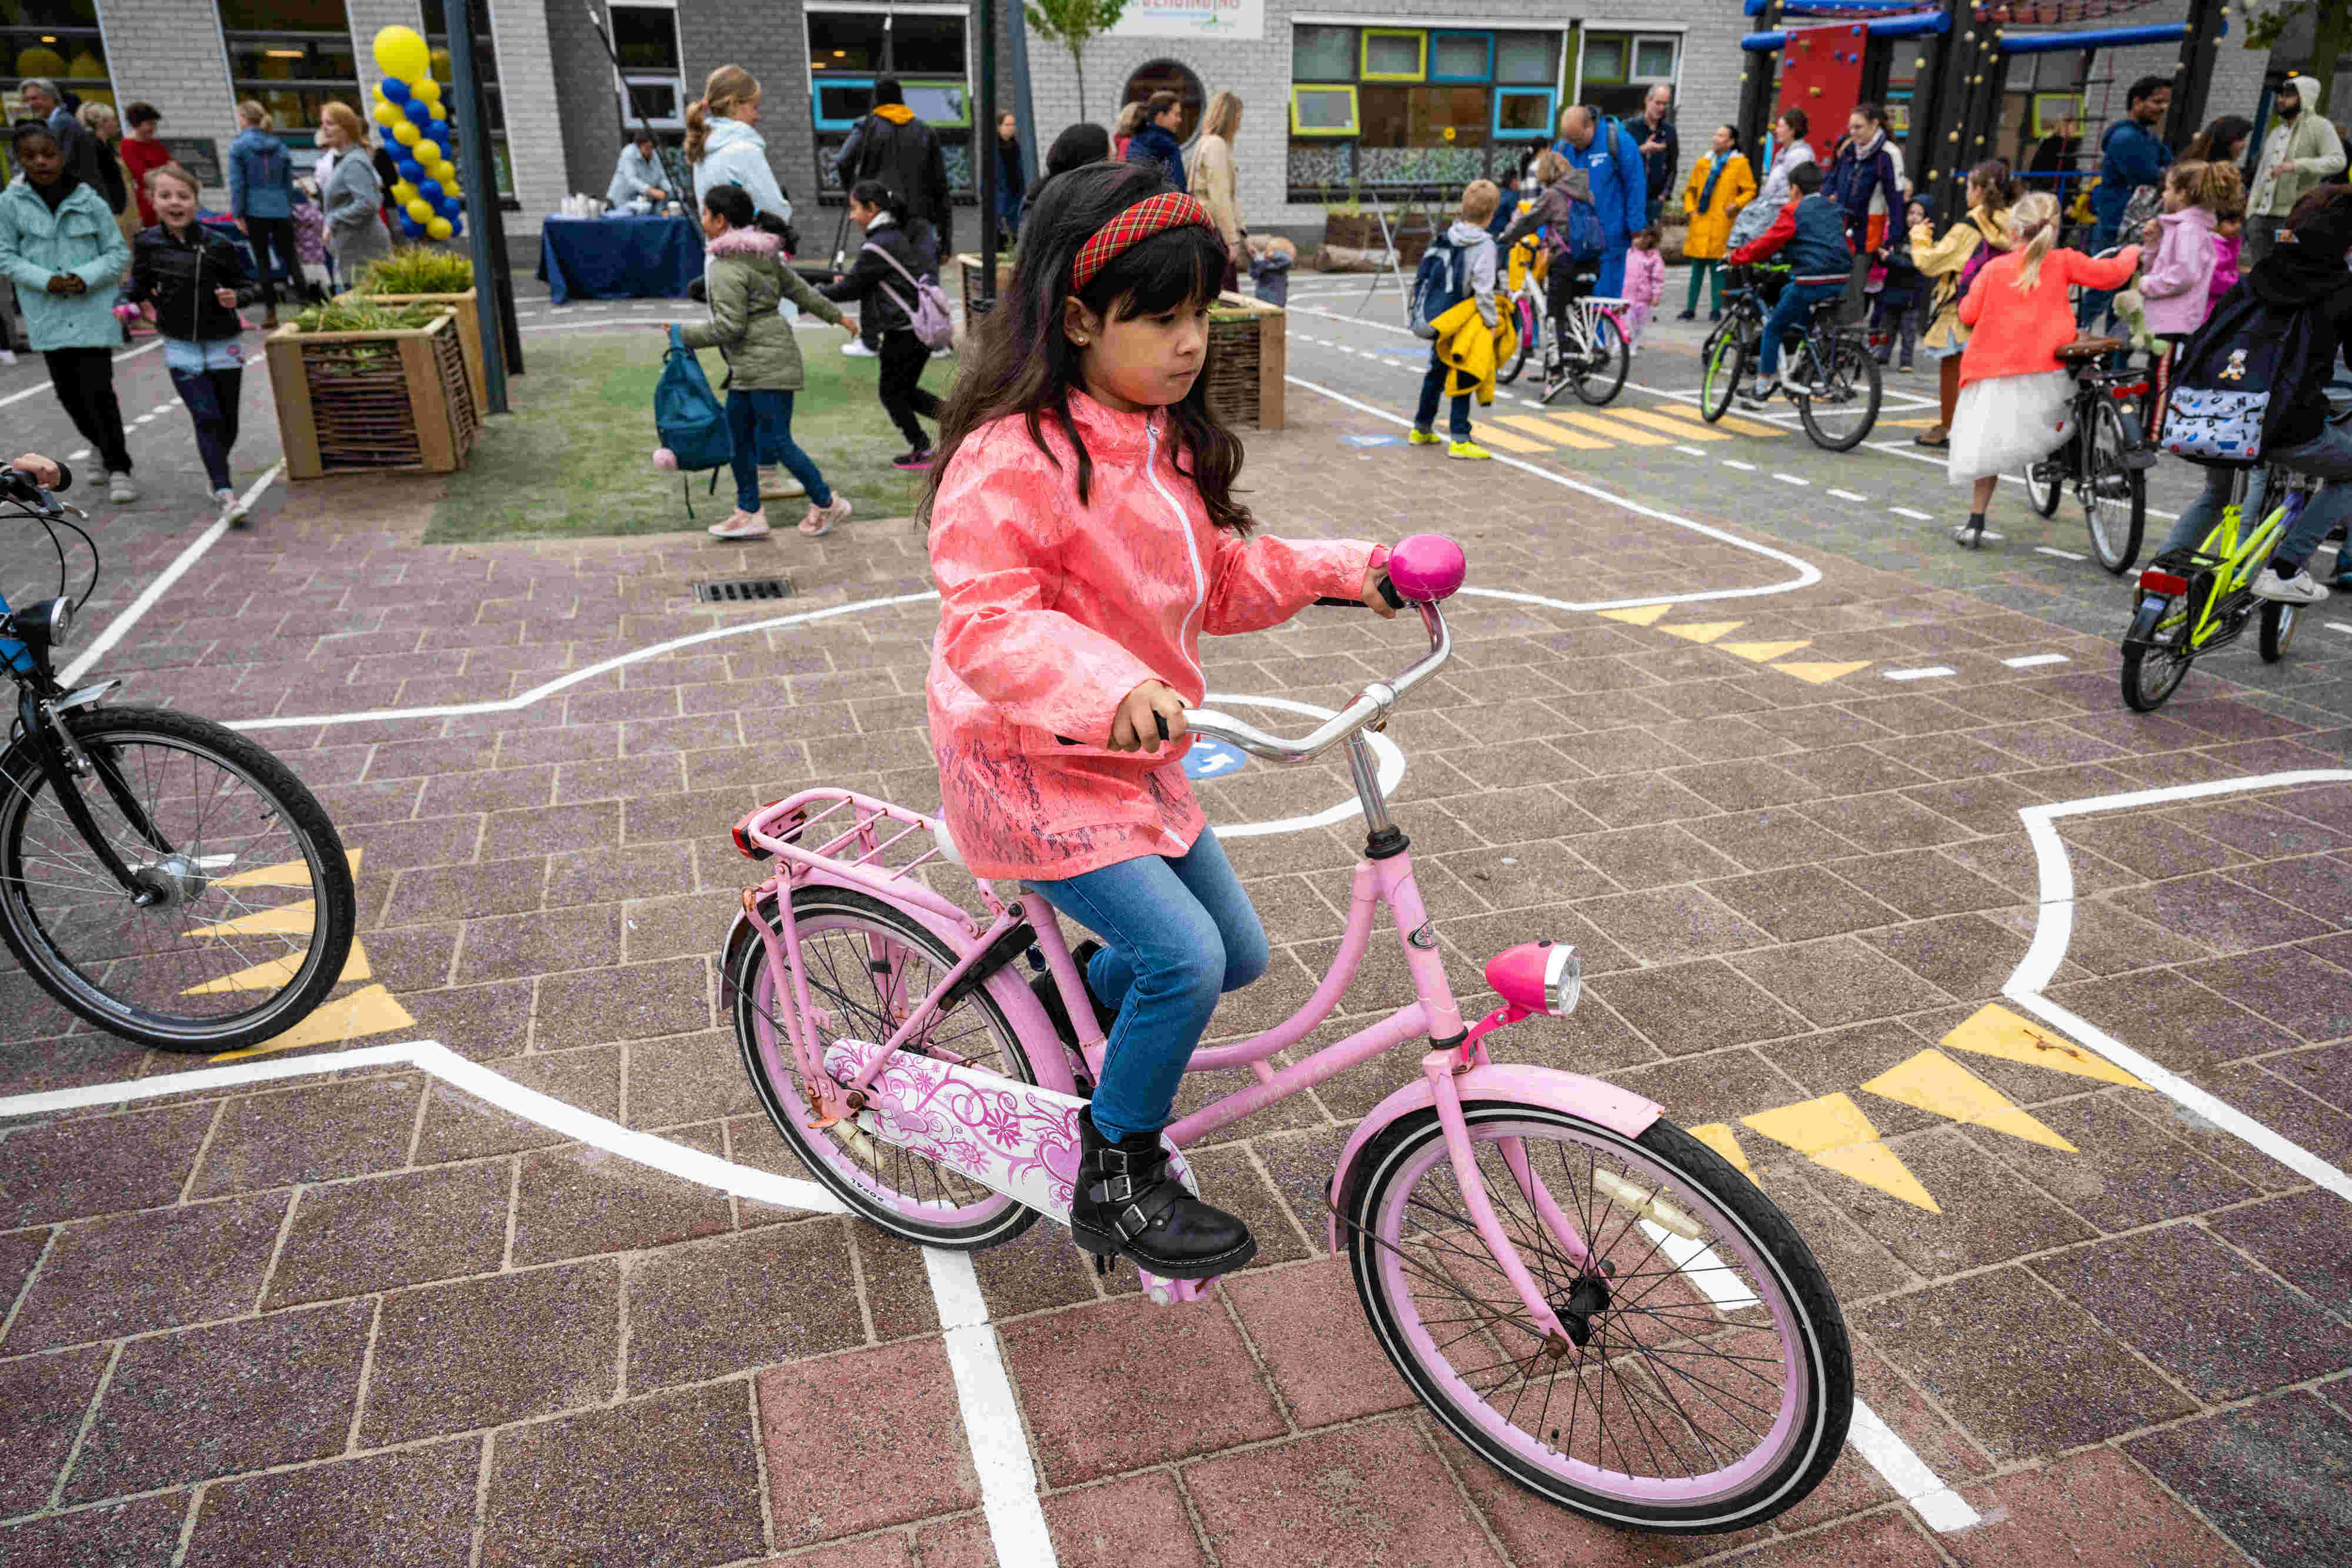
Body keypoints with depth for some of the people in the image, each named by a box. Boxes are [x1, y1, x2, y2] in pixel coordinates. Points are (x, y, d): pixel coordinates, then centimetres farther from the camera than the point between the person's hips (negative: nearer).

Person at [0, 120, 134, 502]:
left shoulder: (90, 202, -2)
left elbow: (118, 253, 2)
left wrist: (86, 278, -14)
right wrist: (46, 281, -14)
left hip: (93, 310, -2)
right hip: (48, 314, 2)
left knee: (98, 390, -10)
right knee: (68, 390, 11)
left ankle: (119, 469, -3)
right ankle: (101, 445, 34)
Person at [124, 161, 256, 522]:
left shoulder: (218, 244, -9)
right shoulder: (148, 243, -3)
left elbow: (246, 284, 0)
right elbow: (140, 283, 13)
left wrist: (236, 297, -21)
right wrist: (131, 303, -5)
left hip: (224, 343, 0)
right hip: (181, 346, 0)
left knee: (228, 420, 9)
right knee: (207, 418, -11)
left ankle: (215, 472, 36)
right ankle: (225, 493, -13)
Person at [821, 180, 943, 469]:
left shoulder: (878, 247, -17)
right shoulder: (900, 235, 12)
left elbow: (850, 287, -10)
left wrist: (816, 293, 2)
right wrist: (846, 284, 12)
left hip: (904, 331, -9)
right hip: (924, 324, 9)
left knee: (891, 392, 8)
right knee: (905, 390, 19)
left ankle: (922, 451, 15)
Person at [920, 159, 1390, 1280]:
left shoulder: (1164, 442, 7)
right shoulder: (1016, 454, -23)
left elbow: (1217, 580, 14)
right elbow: (986, 619, -32)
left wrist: (1343, 572, 5)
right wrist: (1111, 690, -45)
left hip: (1133, 759, 9)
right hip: (1031, 766, -9)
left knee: (1238, 954, 13)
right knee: (1184, 956, -20)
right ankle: (1115, 1183, 3)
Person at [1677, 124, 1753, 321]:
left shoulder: (1740, 164, 2)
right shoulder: (1703, 163, 12)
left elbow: (1750, 190, 2)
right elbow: (1690, 190, 22)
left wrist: (1736, 204, -13)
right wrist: (1690, 209, 8)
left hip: (1721, 224, -3)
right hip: (1700, 223, 3)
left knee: (1718, 267, -3)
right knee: (1697, 266, 6)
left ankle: (1716, 310, 2)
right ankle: (1690, 308, 12)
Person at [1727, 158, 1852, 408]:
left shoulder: (1793, 211, -2)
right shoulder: (1836, 209, 19)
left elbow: (1768, 243, -6)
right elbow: (1849, 245, 25)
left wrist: (1736, 257, 4)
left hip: (1811, 281, -8)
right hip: (1841, 281, 8)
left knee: (1773, 328, 7)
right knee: (1784, 294, 31)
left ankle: (1761, 390, 7)